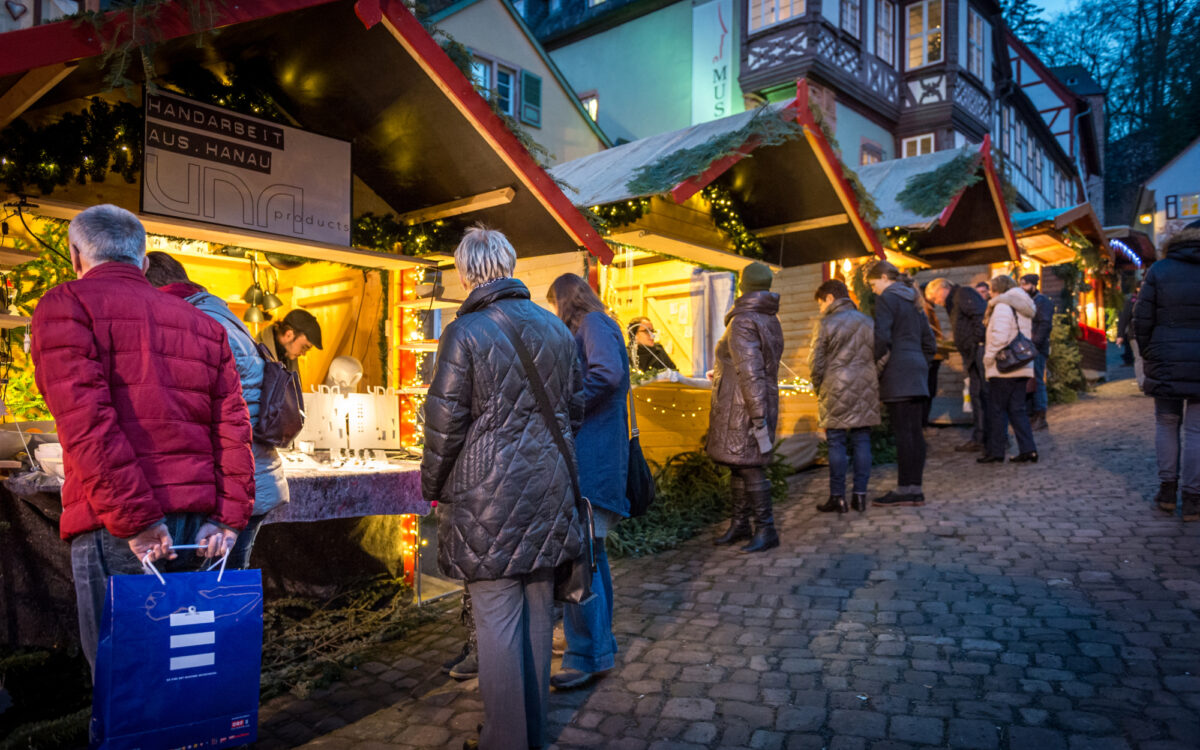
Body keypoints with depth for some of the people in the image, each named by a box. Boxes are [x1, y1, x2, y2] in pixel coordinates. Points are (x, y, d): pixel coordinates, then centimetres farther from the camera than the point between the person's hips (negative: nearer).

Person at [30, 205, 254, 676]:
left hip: (116, 527, -5)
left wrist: (134, 517, -14)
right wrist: (228, 517, 5)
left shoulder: (66, 306, 1)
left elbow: (86, 422, -13)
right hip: (195, 521, 6)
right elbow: (233, 426, 8)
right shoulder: (201, 323, 17)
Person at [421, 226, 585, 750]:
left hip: (488, 499, -6)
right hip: (548, 493, 6)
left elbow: (445, 423, -10)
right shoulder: (556, 329, 7)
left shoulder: (465, 333, -11)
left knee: (497, 622, 4)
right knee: (537, 613, 15)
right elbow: (575, 408, 13)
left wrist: (432, 487, 5)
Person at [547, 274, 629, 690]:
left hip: (590, 460, -11)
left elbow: (607, 373, -24)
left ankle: (588, 655, -3)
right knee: (589, 550, 15)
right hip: (591, 458, 11)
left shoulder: (593, 324, -6)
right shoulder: (595, 327, 24)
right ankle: (601, 644, 26)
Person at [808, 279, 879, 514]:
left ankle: (838, 497, 3)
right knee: (862, 442, 8)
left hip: (836, 392, -4)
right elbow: (878, 358, 11)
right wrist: (871, 383, 17)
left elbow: (816, 363, -6)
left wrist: (819, 389, 8)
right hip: (865, 392, 5)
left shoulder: (826, 324, -6)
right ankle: (860, 494, 10)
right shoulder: (868, 323, 10)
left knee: (836, 444, 1)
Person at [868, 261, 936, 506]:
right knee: (915, 431, 7)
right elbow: (929, 343, 22)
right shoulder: (913, 301, 21)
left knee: (903, 432, -8)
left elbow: (881, 338, -17)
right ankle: (915, 488, 11)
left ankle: (905, 488, -7)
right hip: (918, 372, 9)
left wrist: (877, 367, -7)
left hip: (897, 374, -9)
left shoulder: (886, 299, -6)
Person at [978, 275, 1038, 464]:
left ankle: (995, 451, 4)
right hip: (1021, 367, 8)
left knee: (996, 410, 0)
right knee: (1017, 409, 11)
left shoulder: (1003, 306, -11)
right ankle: (1028, 450, 6)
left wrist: (989, 357, -12)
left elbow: (1000, 336, -21)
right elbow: (1027, 337, 21)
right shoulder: (1023, 309, 18)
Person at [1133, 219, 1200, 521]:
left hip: (1165, 363, 0)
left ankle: (1167, 490, 16)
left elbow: (1142, 320, -2)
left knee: (1166, 423, 13)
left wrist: (1147, 354, 9)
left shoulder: (1159, 270, -1)